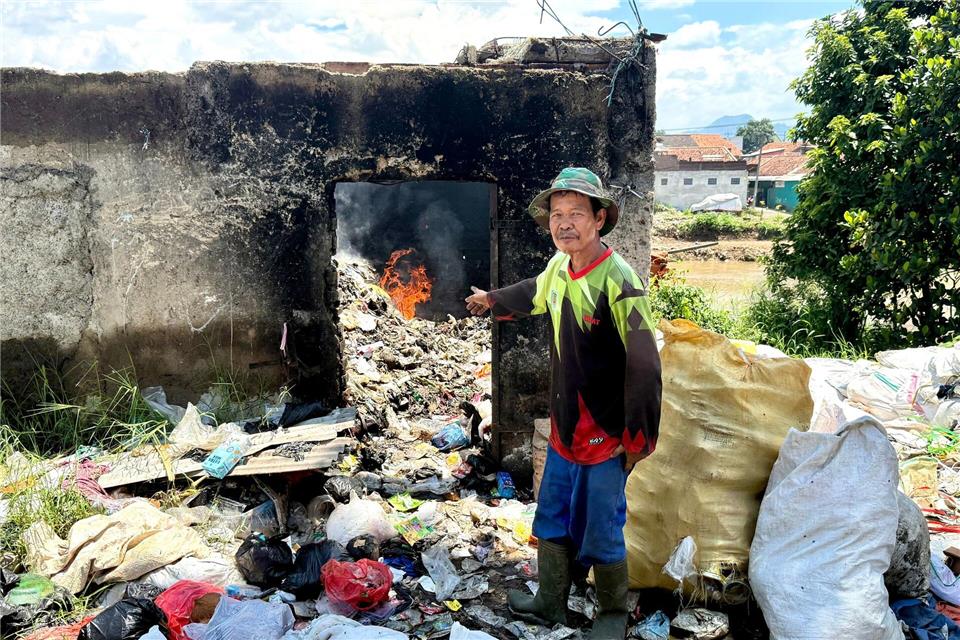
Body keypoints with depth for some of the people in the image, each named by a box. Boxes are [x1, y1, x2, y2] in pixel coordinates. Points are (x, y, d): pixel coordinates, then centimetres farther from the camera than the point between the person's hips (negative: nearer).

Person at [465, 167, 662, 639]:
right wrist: (492, 300, 41)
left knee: (602, 533, 7)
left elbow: (643, 365, -21)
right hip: (564, 428, 7)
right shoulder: (558, 267, 0)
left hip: (607, 436, -7)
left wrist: (637, 438, -18)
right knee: (552, 520, 19)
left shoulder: (616, 280, -23)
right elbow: (534, 294, 25)